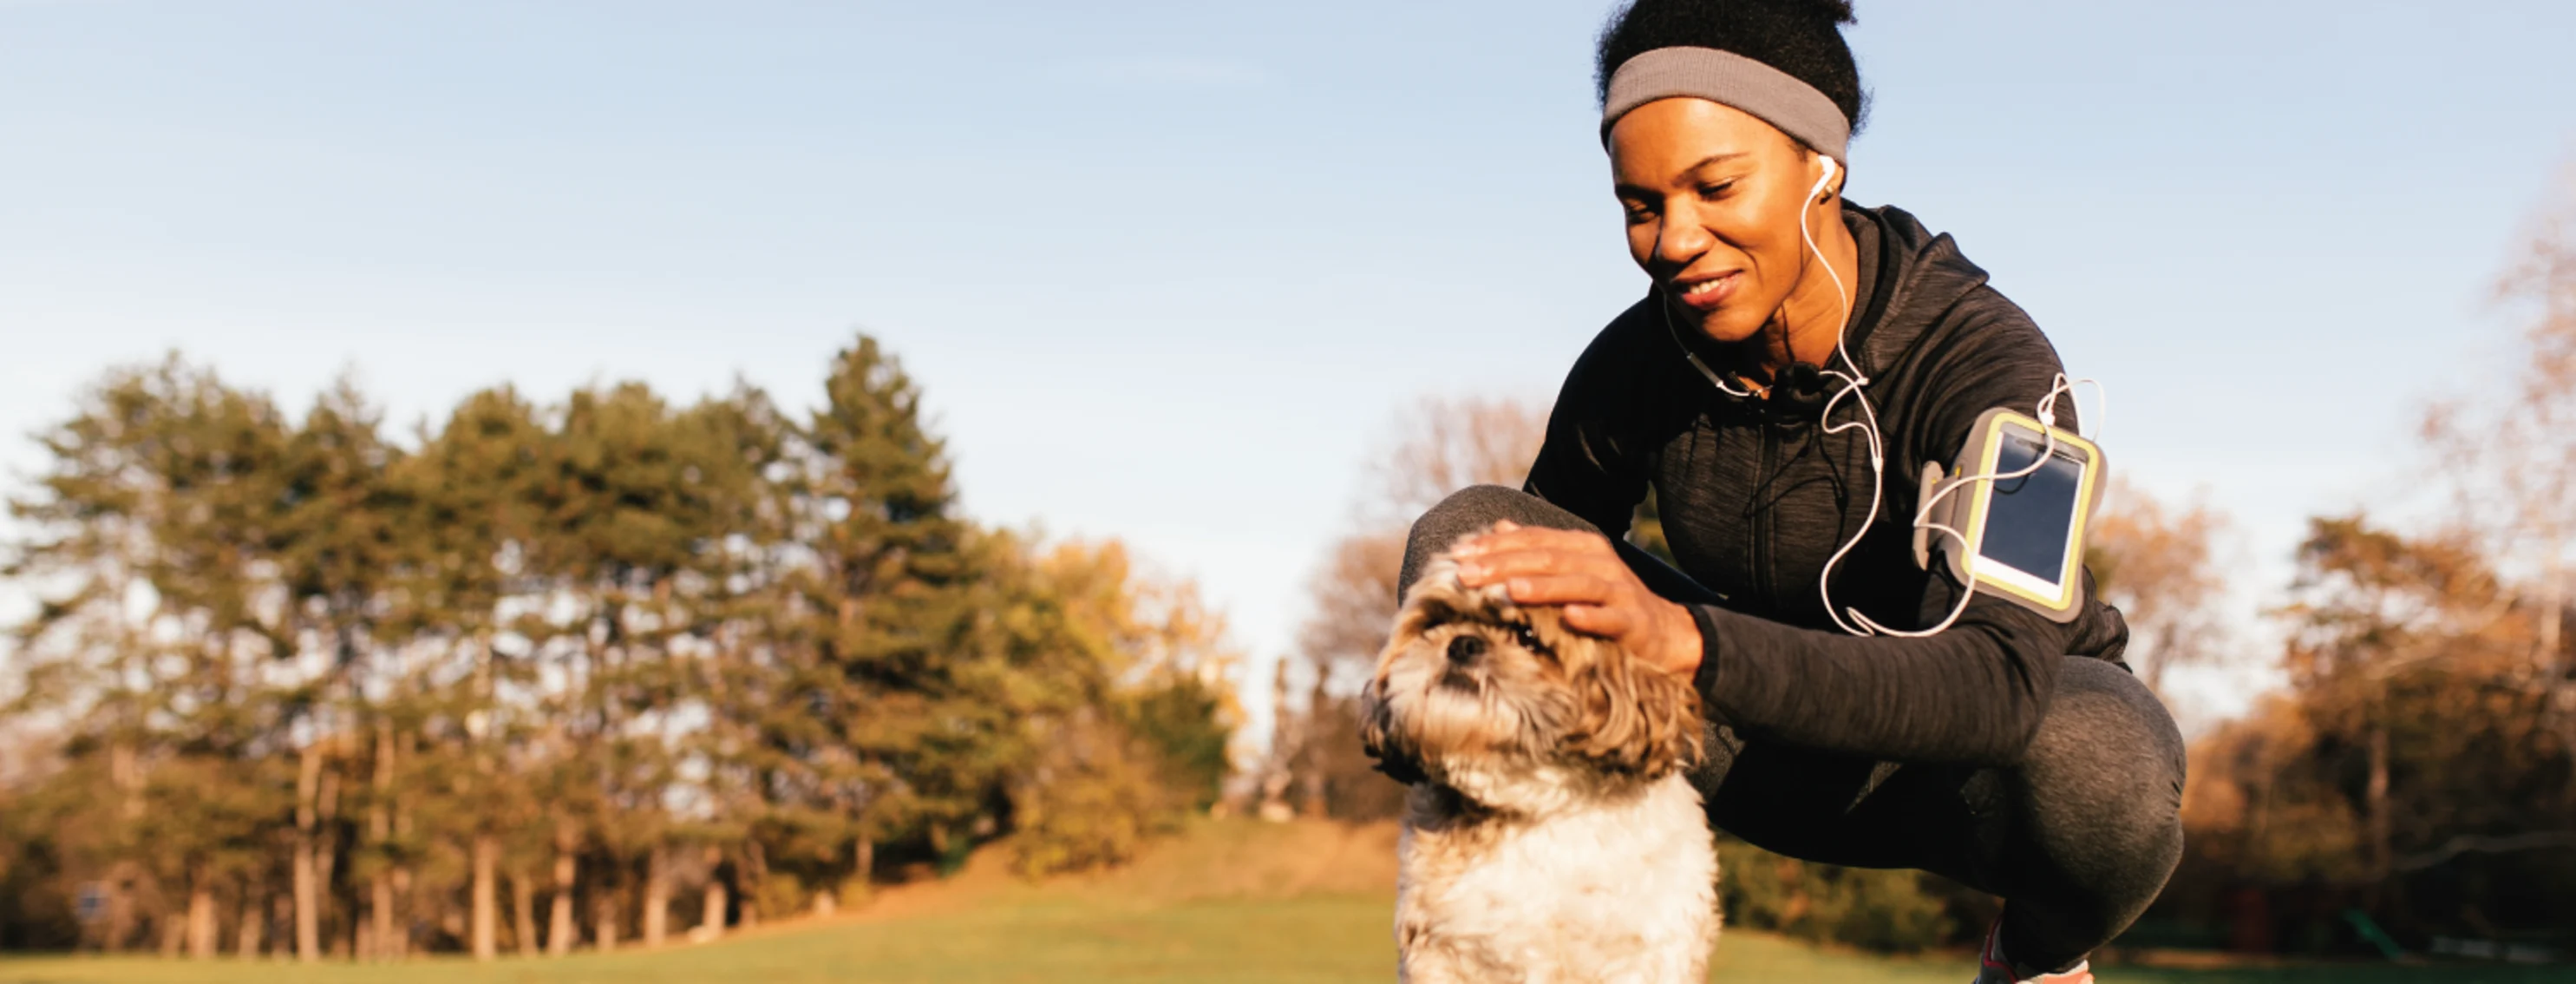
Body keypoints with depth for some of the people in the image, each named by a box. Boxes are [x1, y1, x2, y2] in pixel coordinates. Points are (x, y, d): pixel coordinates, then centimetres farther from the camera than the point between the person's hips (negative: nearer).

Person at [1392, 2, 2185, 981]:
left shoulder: (1986, 360, -29)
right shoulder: (1632, 367, -15)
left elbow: (1996, 686, -43)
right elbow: (1540, 579, 2)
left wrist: (1682, 636, -58)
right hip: (1800, 743, 3)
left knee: (2099, 755, -40)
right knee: (1461, 534, -15)